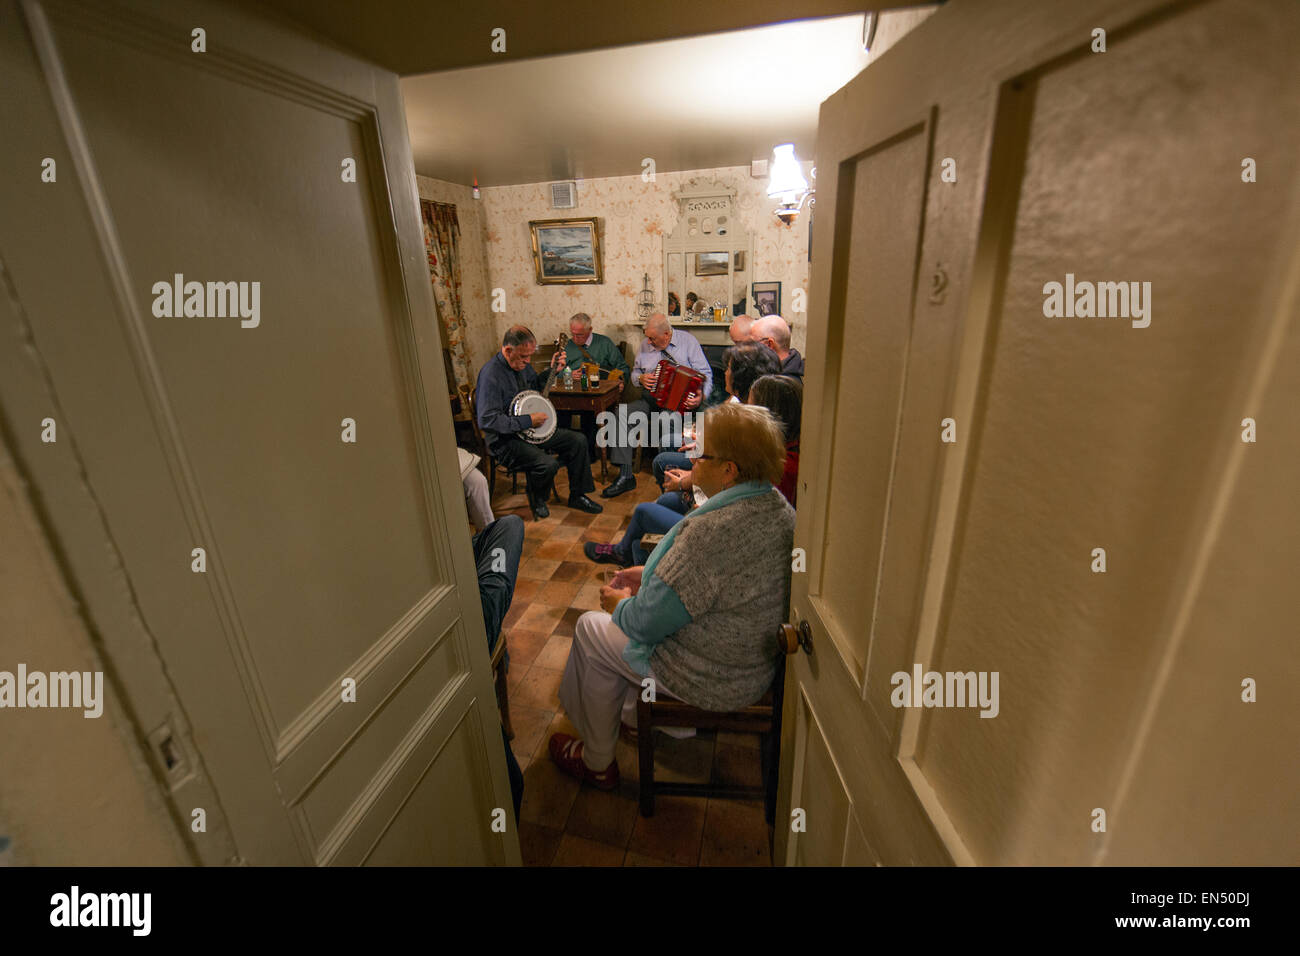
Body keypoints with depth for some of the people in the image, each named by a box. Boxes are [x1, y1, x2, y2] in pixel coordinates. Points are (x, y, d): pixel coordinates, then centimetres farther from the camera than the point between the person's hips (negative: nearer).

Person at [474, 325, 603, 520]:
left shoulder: (522, 363, 3)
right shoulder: (491, 374, -23)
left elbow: (536, 386, 24)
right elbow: (487, 420, -29)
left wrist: (553, 370, 5)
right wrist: (528, 421, -25)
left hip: (530, 429, 9)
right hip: (505, 440, -9)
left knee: (578, 441, 0)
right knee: (548, 464, -30)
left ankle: (577, 496, 13)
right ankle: (537, 500, 3)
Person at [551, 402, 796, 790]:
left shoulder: (710, 531, -34)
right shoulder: (780, 507, -5)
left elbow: (649, 621, -24)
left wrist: (620, 605, -3)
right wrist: (651, 574, 9)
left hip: (714, 681, -8)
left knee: (591, 628, 11)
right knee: (627, 611, 24)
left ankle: (597, 762, 30)